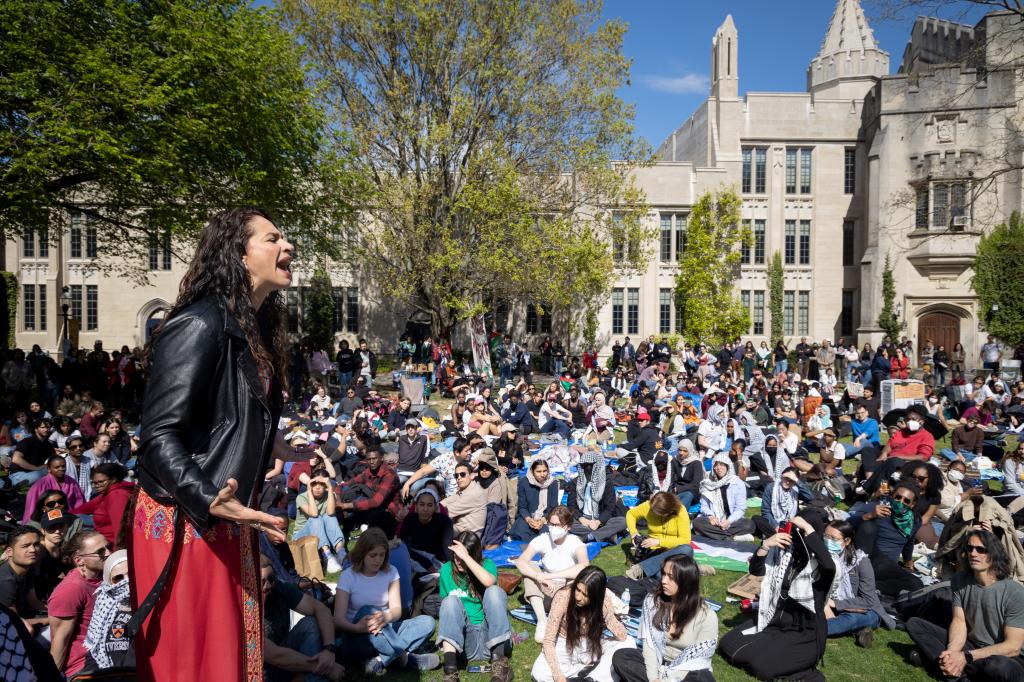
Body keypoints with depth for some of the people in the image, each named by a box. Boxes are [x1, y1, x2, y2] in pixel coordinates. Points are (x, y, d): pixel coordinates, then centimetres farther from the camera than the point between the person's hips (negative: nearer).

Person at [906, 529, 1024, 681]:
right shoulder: (960, 580, -1)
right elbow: (959, 622, -5)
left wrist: (966, 657, -27)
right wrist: (952, 652, -27)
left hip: (1006, 658, -5)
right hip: (970, 645, 6)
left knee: (999, 667, -42)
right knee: (914, 624, -8)